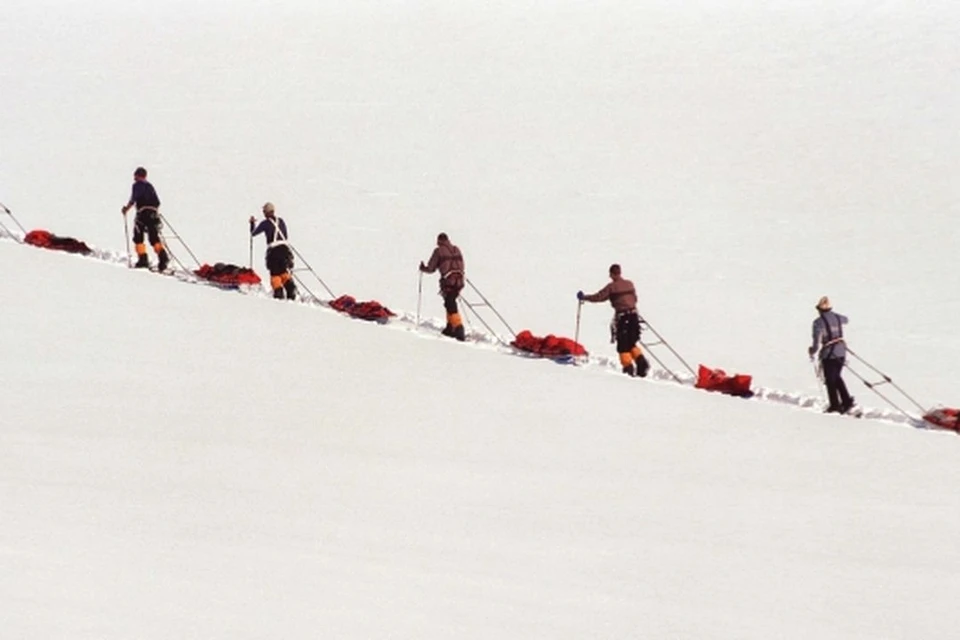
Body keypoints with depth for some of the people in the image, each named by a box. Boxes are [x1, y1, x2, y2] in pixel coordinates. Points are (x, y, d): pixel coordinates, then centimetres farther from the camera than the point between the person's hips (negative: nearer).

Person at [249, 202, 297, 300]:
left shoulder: (265, 223, -3)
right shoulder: (281, 221, 9)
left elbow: (253, 233, 9)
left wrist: (252, 223, 25)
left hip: (273, 250, -4)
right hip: (285, 248, 4)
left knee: (275, 274, 3)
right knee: (284, 273, 16)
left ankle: (279, 294, -5)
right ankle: (291, 290, 0)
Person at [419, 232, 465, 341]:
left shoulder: (439, 251, 2)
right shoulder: (456, 249, 16)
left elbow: (431, 268, 4)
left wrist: (423, 268, 25)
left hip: (448, 281, -6)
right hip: (459, 281, 6)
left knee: (451, 306, -7)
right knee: (450, 303, 22)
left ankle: (459, 330, -19)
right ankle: (450, 328, 24)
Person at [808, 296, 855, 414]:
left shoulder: (819, 322, -14)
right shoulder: (837, 317, 4)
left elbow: (817, 342, -19)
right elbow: (845, 319, 30)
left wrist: (812, 351, -1)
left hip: (829, 354, -6)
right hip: (841, 352, 6)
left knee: (830, 380, 9)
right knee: (837, 377, 21)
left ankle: (835, 405, 14)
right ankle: (846, 401, 14)